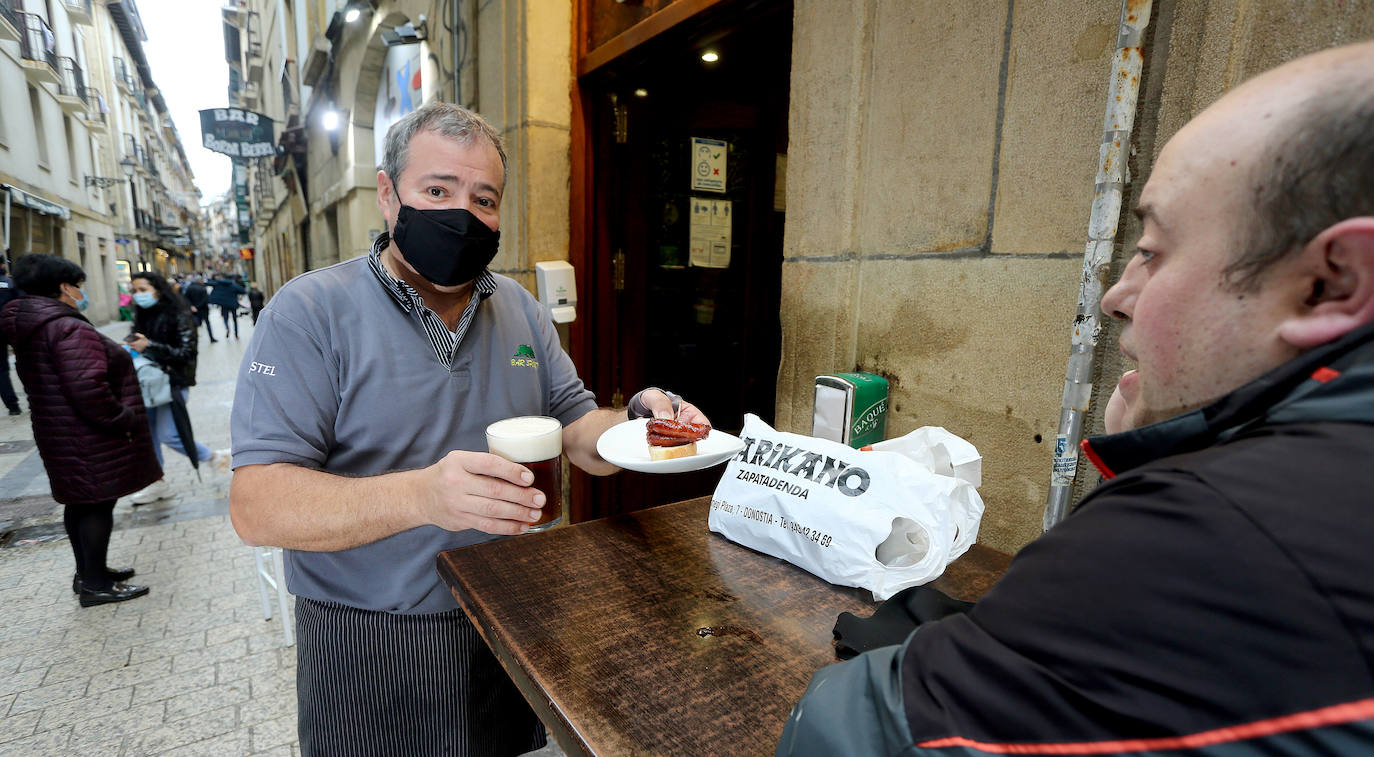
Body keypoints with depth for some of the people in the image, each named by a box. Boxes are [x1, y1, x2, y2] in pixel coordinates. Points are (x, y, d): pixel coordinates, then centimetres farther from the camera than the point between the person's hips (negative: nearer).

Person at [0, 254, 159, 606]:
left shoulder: (29, 329, 12)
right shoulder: (69, 329, -21)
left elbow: (51, 384, 20)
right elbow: (87, 389, -29)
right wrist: (122, 420, -19)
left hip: (60, 437, 10)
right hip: (91, 442, -10)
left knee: (80, 504, 19)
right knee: (98, 504, -2)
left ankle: (88, 573, 31)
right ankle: (95, 585, 7)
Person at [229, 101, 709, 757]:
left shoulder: (520, 309, 2)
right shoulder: (310, 312, -14)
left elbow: (579, 432, 3)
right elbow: (257, 506, -22)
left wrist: (635, 421, -19)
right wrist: (420, 495, -38)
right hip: (369, 644, -4)